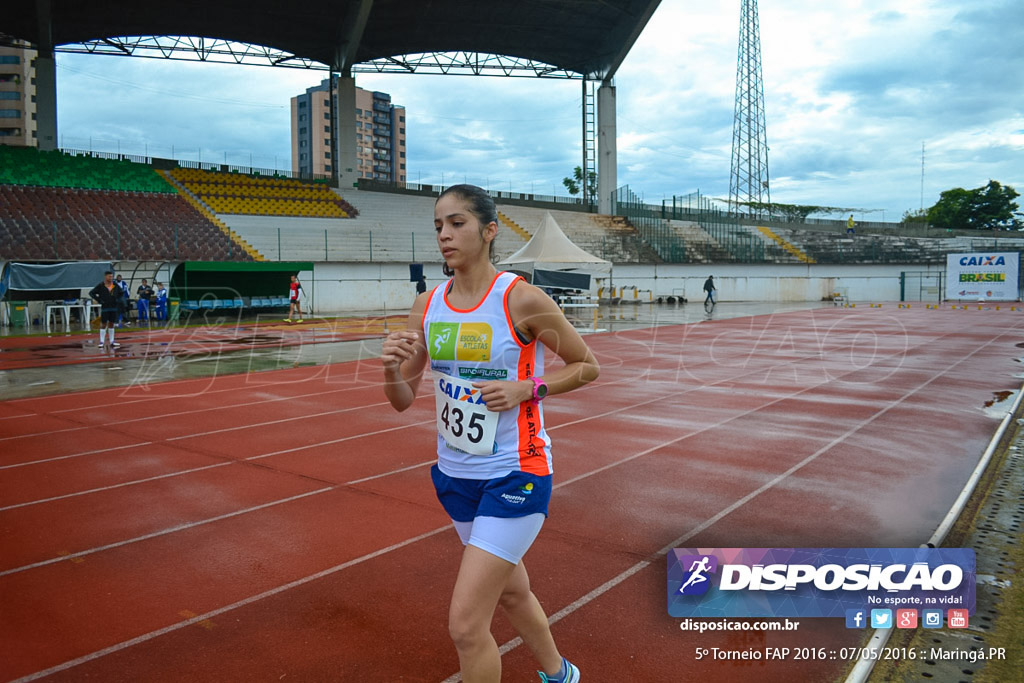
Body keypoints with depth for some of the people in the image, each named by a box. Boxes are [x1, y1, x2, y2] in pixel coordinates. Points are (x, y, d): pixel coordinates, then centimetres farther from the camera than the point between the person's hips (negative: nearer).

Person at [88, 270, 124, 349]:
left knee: (111, 324, 10)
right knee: (103, 324, -1)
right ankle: (102, 342, 4)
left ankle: (112, 341, 15)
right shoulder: (101, 286, -5)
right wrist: (98, 300, -10)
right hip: (105, 308, -4)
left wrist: (118, 299, 5)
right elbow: (91, 293, -3)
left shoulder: (115, 285, 6)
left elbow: (122, 292, 19)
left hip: (114, 308, 4)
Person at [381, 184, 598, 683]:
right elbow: (403, 400, 4)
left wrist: (526, 388, -19)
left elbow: (586, 366, -4)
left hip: (514, 476, -6)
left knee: (465, 623, -8)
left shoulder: (522, 300, -15)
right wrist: (392, 366, -18)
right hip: (456, 475, 6)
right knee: (511, 591, 25)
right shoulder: (427, 307, 0)